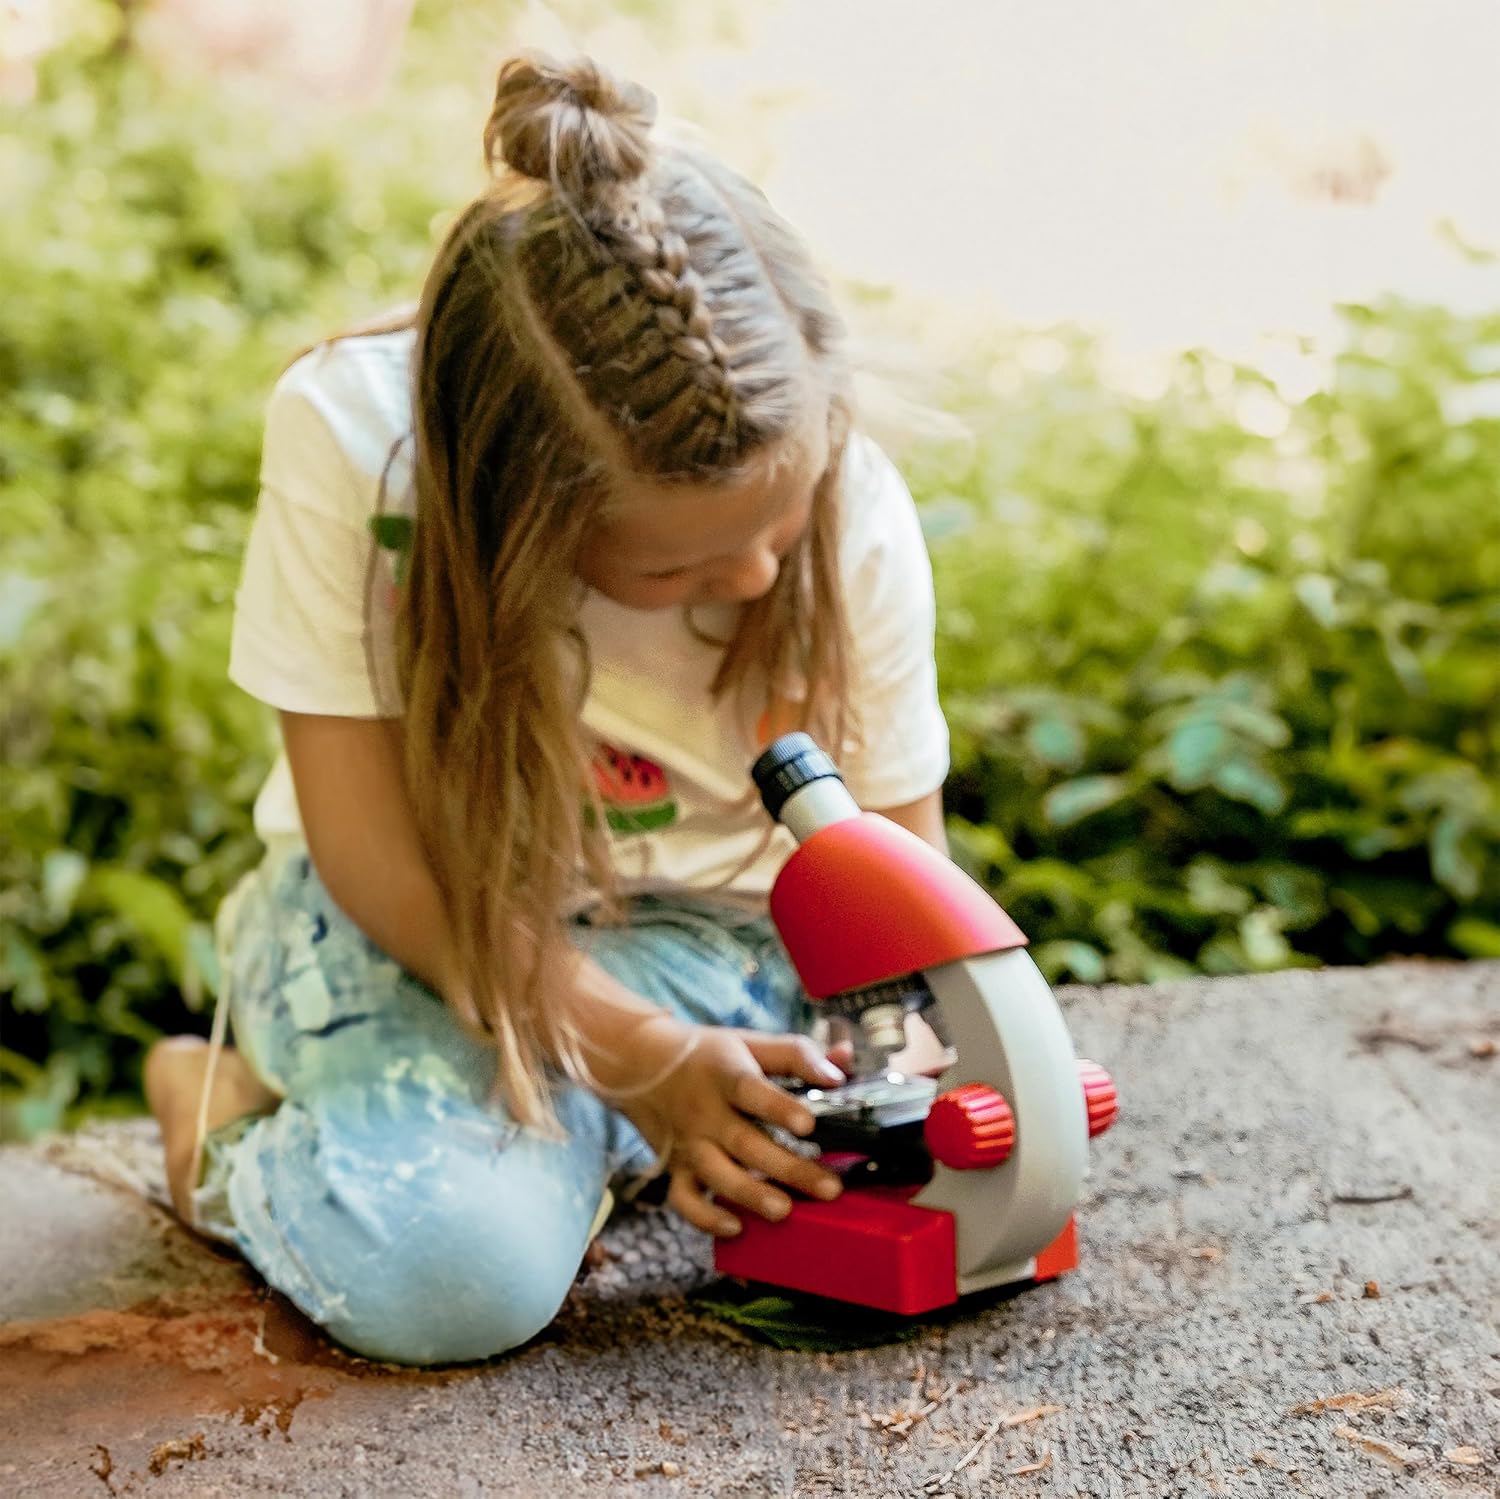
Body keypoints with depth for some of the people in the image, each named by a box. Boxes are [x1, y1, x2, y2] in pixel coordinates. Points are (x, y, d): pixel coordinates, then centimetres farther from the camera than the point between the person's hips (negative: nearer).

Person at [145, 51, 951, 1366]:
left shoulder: (854, 510, -20)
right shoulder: (348, 436, -26)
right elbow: (369, 843, -20)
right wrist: (640, 1058, -23)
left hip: (695, 924, 2)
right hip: (410, 914, -1)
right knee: (456, 1265, -29)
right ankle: (232, 1118, 4)